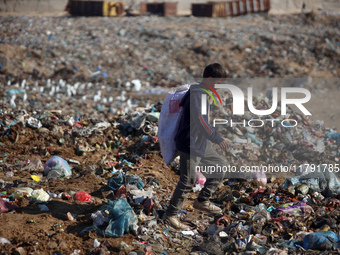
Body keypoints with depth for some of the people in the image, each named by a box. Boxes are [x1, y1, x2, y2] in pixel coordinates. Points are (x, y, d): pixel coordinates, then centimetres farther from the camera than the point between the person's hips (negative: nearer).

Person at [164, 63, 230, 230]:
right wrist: (217, 138, -39)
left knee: (220, 166, 15)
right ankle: (171, 215, 5)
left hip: (202, 144, 10)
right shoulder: (197, 94, -21)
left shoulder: (204, 93, 10)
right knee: (188, 181, -7)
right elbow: (200, 120, -34)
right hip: (190, 145, -10)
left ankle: (202, 201, 24)